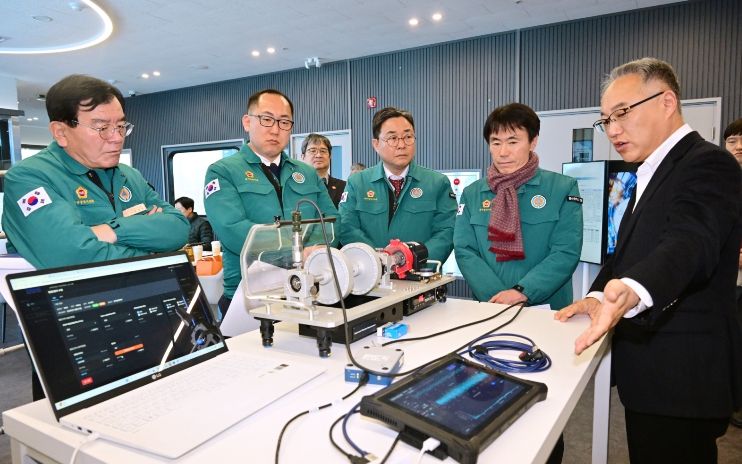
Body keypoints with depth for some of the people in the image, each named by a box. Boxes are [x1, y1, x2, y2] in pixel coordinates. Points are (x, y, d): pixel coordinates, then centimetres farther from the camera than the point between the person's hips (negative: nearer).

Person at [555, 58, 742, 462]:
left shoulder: (708, 164, -14)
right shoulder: (655, 172, 15)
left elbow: (689, 244, -33)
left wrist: (630, 291, -52)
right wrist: (600, 295, 1)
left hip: (681, 377, -9)